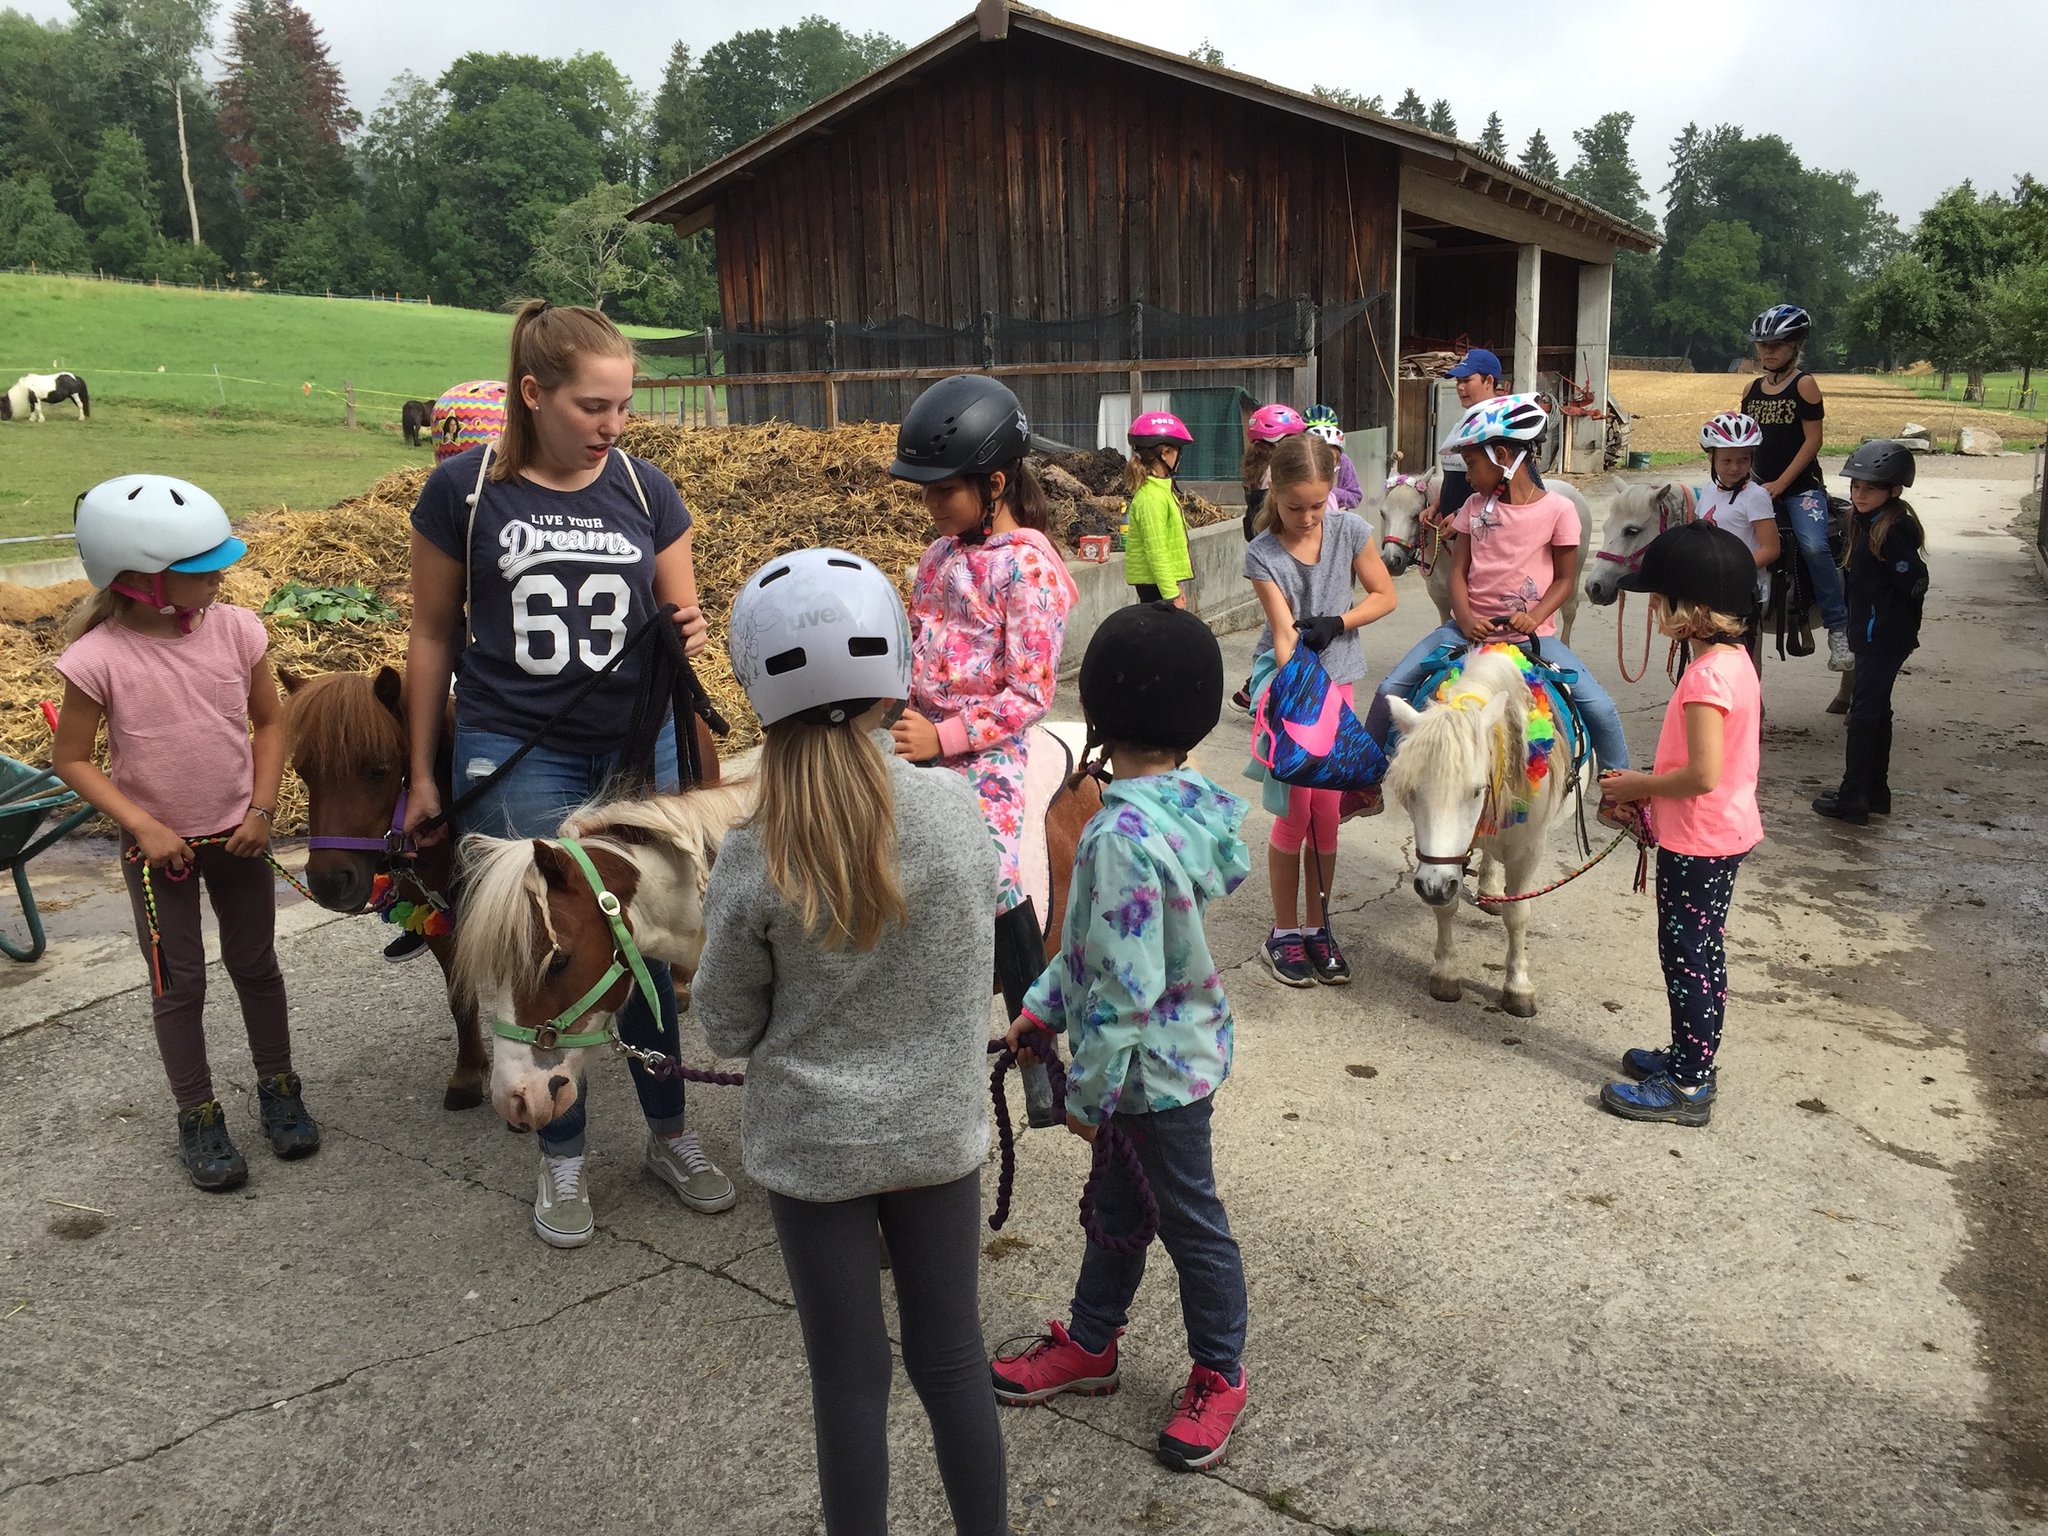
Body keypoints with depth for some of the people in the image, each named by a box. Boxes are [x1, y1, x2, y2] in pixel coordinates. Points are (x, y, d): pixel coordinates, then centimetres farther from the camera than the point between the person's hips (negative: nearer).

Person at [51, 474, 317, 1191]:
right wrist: (145, 828, -17)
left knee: (256, 966, 16)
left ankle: (278, 1091, 33)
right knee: (180, 983, 9)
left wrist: (262, 809, -8)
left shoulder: (236, 629, -11)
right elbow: (71, 758, -9)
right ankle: (198, 1119, 24)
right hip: (159, 847, -3)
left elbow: (270, 722, 1)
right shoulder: (100, 658, -19)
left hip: (238, 836, 3)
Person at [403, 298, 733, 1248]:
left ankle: (670, 1135, 27)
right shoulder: (464, 491, -6)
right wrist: (423, 773, 5)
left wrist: (688, 634, -16)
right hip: (519, 761, -2)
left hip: (639, 750, 2)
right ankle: (562, 1158, 24)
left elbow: (681, 617, 9)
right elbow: (433, 636, 3)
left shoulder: (644, 490, 0)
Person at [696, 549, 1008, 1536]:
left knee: (849, 1378, 14)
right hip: (940, 1130, 2)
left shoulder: (755, 860, -18)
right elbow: (978, 963, 1)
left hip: (812, 1145, -2)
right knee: (952, 1360, 18)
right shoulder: (958, 810, -14)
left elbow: (726, 1028, -7)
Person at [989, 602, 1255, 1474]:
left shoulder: (1123, 834, -31)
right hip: (1175, 1048, 9)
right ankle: (1090, 1344, 44)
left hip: (1155, 1066, -9)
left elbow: (1126, 985, -28)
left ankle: (1219, 1375, 34)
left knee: (1189, 1220, 12)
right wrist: (1046, 1004, 12)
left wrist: (1090, 1091, -17)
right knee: (1117, 1201, 24)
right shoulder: (1185, 800, -3)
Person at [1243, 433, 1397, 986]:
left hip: (1337, 678, 3)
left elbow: (1385, 596, 0)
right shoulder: (1263, 554, -14)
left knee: (1327, 810, 5)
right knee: (1295, 810, -3)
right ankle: (1284, 934, 11)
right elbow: (1284, 633, -21)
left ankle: (1317, 926, 18)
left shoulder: (1350, 530, -6)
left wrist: (1337, 622, -16)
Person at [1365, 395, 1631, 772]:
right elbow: (1458, 571, 4)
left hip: (1533, 631, -3)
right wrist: (1465, 619, -14)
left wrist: (1533, 618, -17)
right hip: (1471, 625, 3)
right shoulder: (1475, 507, 5)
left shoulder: (1557, 510, -5)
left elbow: (1565, 578, -1)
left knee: (1599, 708, -15)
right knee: (1390, 690, -9)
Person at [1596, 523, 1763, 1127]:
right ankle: (1689, 1056, 36)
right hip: (1724, 833, 10)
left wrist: (1636, 786, -15)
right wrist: (1649, 786, 8)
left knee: (1687, 957, 2)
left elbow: (1702, 774, -30)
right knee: (1699, 952, 21)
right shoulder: (1734, 659, 6)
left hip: (1698, 843, -10)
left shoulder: (1706, 674, -25)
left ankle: (1686, 1087, 13)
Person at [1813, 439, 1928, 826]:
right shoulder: (1866, 522, 10)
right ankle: (1876, 792, 27)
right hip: (1871, 634, 10)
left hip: (1884, 638, -10)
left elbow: (1915, 583, -22)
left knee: (1865, 713, -4)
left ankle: (1851, 799, 3)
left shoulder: (1896, 529, -19)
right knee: (1875, 712, 16)